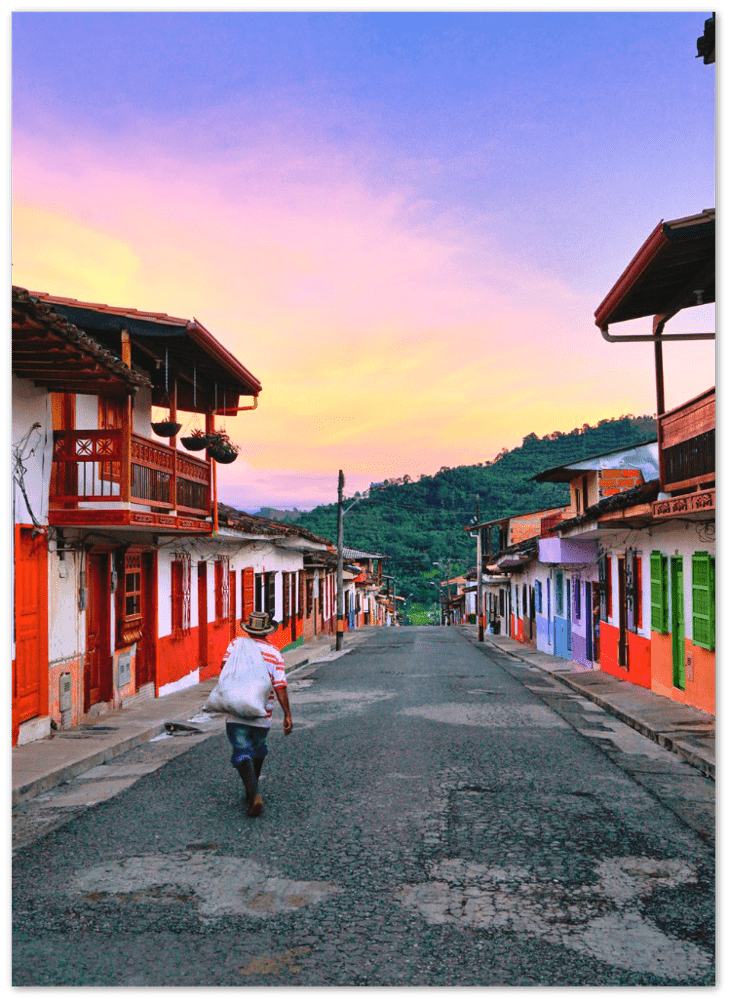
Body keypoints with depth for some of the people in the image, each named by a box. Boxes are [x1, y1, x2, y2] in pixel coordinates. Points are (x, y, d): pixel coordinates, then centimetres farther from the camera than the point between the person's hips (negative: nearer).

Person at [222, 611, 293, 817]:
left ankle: (254, 793, -22)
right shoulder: (274, 653, 0)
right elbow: (280, 688, -6)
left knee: (242, 754, -3)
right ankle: (252, 791, 32)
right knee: (258, 749, 24)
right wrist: (287, 715, -3)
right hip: (262, 715, 1)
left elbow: (225, 665, -13)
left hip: (236, 714, -1)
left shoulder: (237, 644, 3)